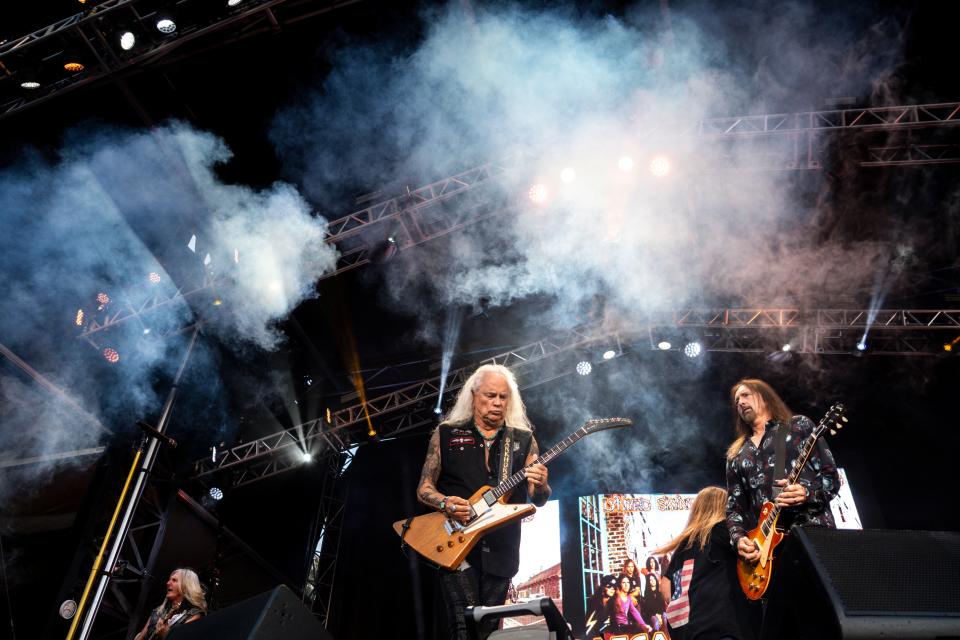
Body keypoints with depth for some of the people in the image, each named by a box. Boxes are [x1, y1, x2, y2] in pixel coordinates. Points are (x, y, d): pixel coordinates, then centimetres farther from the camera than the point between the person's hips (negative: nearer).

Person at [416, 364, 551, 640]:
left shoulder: (524, 440, 9)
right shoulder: (446, 434, 6)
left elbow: (537, 500, 6)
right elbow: (424, 488, 6)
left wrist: (541, 487, -18)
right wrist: (445, 503, -15)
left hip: (501, 549, 2)